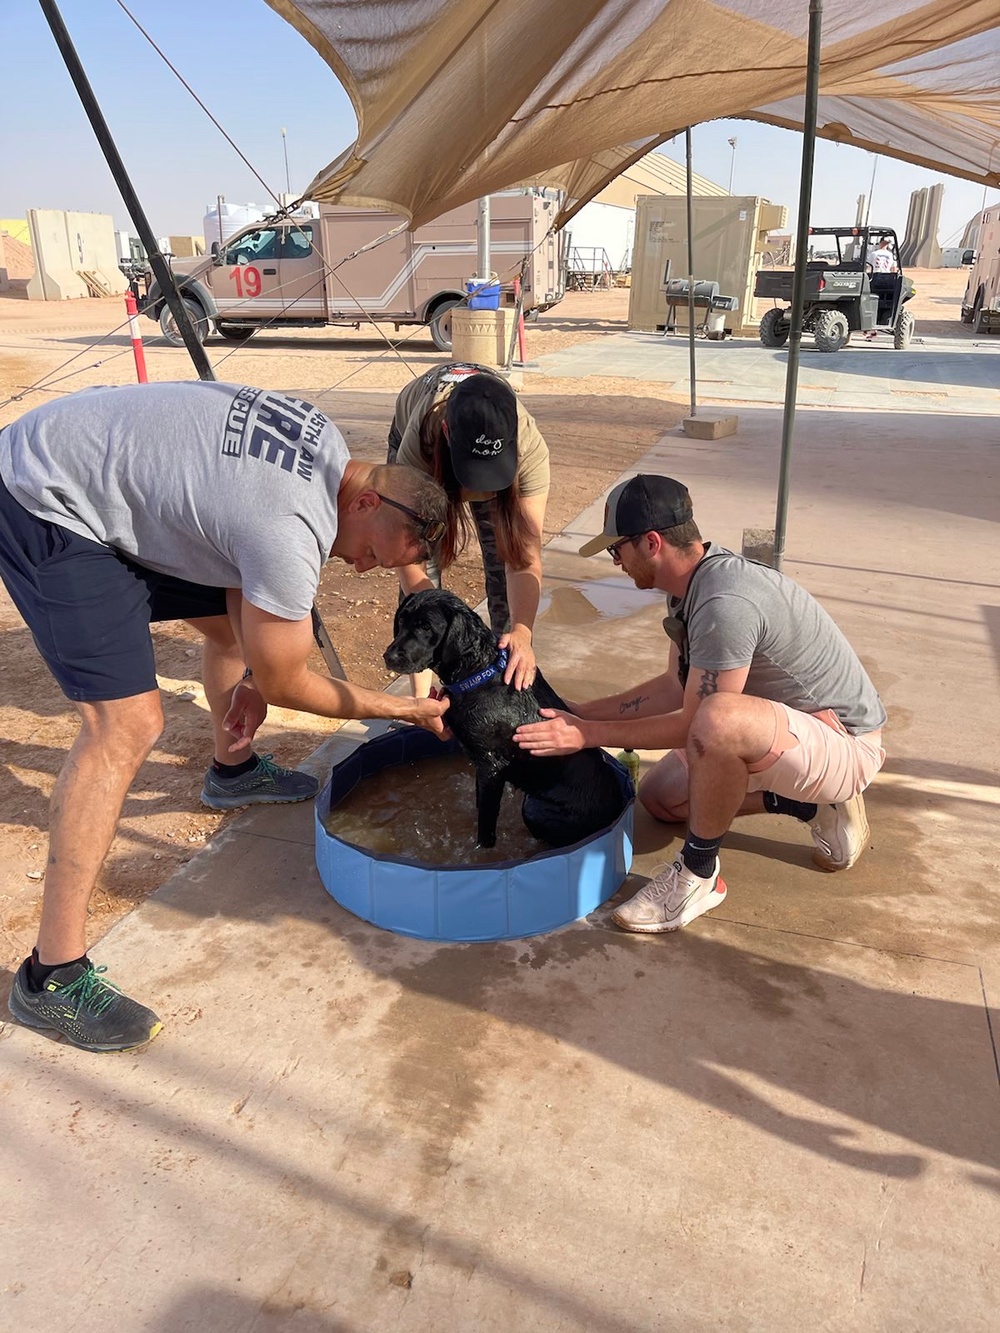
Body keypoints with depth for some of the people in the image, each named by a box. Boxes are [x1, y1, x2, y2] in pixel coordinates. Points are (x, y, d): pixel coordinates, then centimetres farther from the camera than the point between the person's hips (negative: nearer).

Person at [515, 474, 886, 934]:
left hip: (844, 744, -10)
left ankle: (698, 875, -15)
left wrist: (587, 735, -17)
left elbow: (693, 723, -24)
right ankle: (817, 804, 16)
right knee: (659, 796, 17)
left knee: (718, 722, -40)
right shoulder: (694, 581, -1)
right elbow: (677, 685, 8)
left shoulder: (725, 604, -31)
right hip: (782, 727, 10)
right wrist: (579, 713, 5)